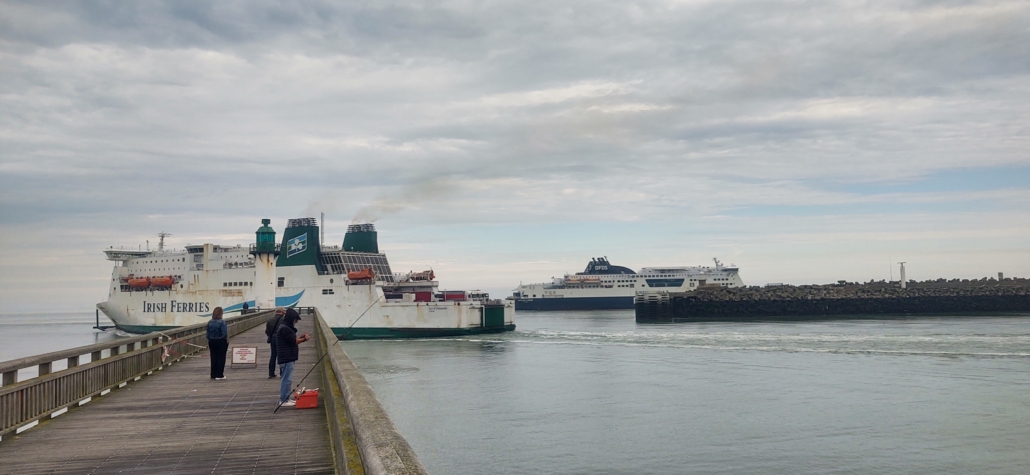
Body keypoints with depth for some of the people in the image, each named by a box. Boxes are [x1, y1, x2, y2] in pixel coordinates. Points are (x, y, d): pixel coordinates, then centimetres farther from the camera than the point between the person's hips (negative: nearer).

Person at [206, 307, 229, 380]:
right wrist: (227, 340, -4)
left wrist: (208, 343, 15)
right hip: (221, 342, -5)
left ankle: (213, 375, 16)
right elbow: (224, 334, -21)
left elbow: (208, 334, 6)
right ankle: (219, 375, 2)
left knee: (213, 358, 11)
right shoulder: (222, 322, -17)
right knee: (221, 358, 2)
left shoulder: (209, 322, 1)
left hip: (212, 342, 5)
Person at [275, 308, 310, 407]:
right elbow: (293, 341, -17)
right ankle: (283, 400, -1)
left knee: (286, 379, 15)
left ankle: (285, 398, 22)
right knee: (287, 379, -6)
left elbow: (292, 339, 19)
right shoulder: (284, 329, -17)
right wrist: (304, 339, -6)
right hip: (287, 358, -11)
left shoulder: (286, 328, 15)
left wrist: (302, 337, 7)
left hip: (288, 357, 11)